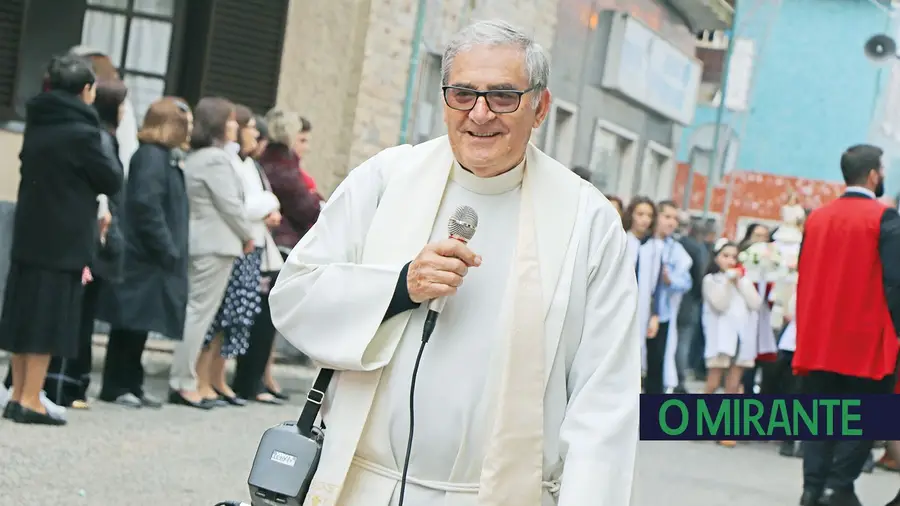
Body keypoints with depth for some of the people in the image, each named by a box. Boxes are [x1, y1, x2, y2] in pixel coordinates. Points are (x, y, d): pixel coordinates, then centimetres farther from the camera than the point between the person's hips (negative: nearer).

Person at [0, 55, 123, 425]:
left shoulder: (37, 124, 9)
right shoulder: (82, 132, -14)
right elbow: (112, 181, -7)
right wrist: (102, 152, 10)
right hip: (63, 241, -7)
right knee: (50, 319, -3)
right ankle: (30, 402, -4)